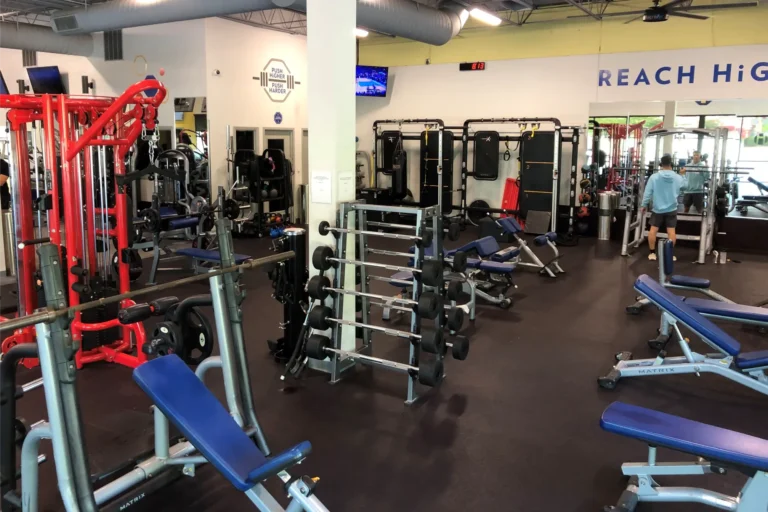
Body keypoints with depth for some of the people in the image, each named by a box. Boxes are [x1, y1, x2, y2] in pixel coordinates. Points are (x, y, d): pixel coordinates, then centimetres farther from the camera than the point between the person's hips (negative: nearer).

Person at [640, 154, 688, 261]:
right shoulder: (677, 177, -1)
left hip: (657, 209, -1)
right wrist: (683, 175, 36)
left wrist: (643, 206, 1)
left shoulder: (654, 177, -7)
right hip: (671, 209, 1)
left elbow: (647, 193, -7)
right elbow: (685, 185, 21)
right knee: (671, 231, 3)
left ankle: (652, 253, 6)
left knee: (653, 229, 5)